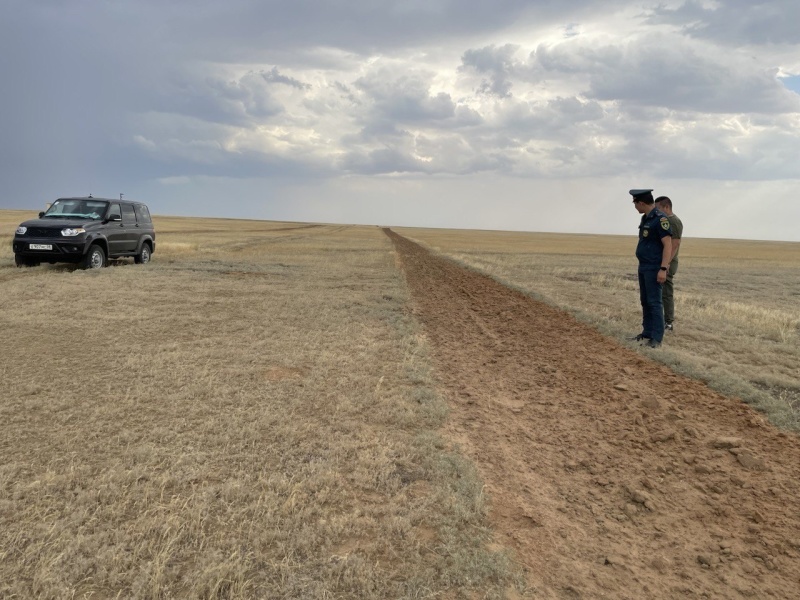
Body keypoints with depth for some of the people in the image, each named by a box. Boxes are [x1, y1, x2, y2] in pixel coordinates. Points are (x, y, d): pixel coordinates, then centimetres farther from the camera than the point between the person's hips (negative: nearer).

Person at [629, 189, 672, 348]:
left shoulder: (660, 218, -16)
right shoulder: (646, 218, 12)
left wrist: (663, 269, -25)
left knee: (654, 302, -8)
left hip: (654, 268, -9)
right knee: (645, 301, 13)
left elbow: (668, 245, -20)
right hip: (643, 267, 9)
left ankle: (657, 338, -5)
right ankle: (647, 333, 20)